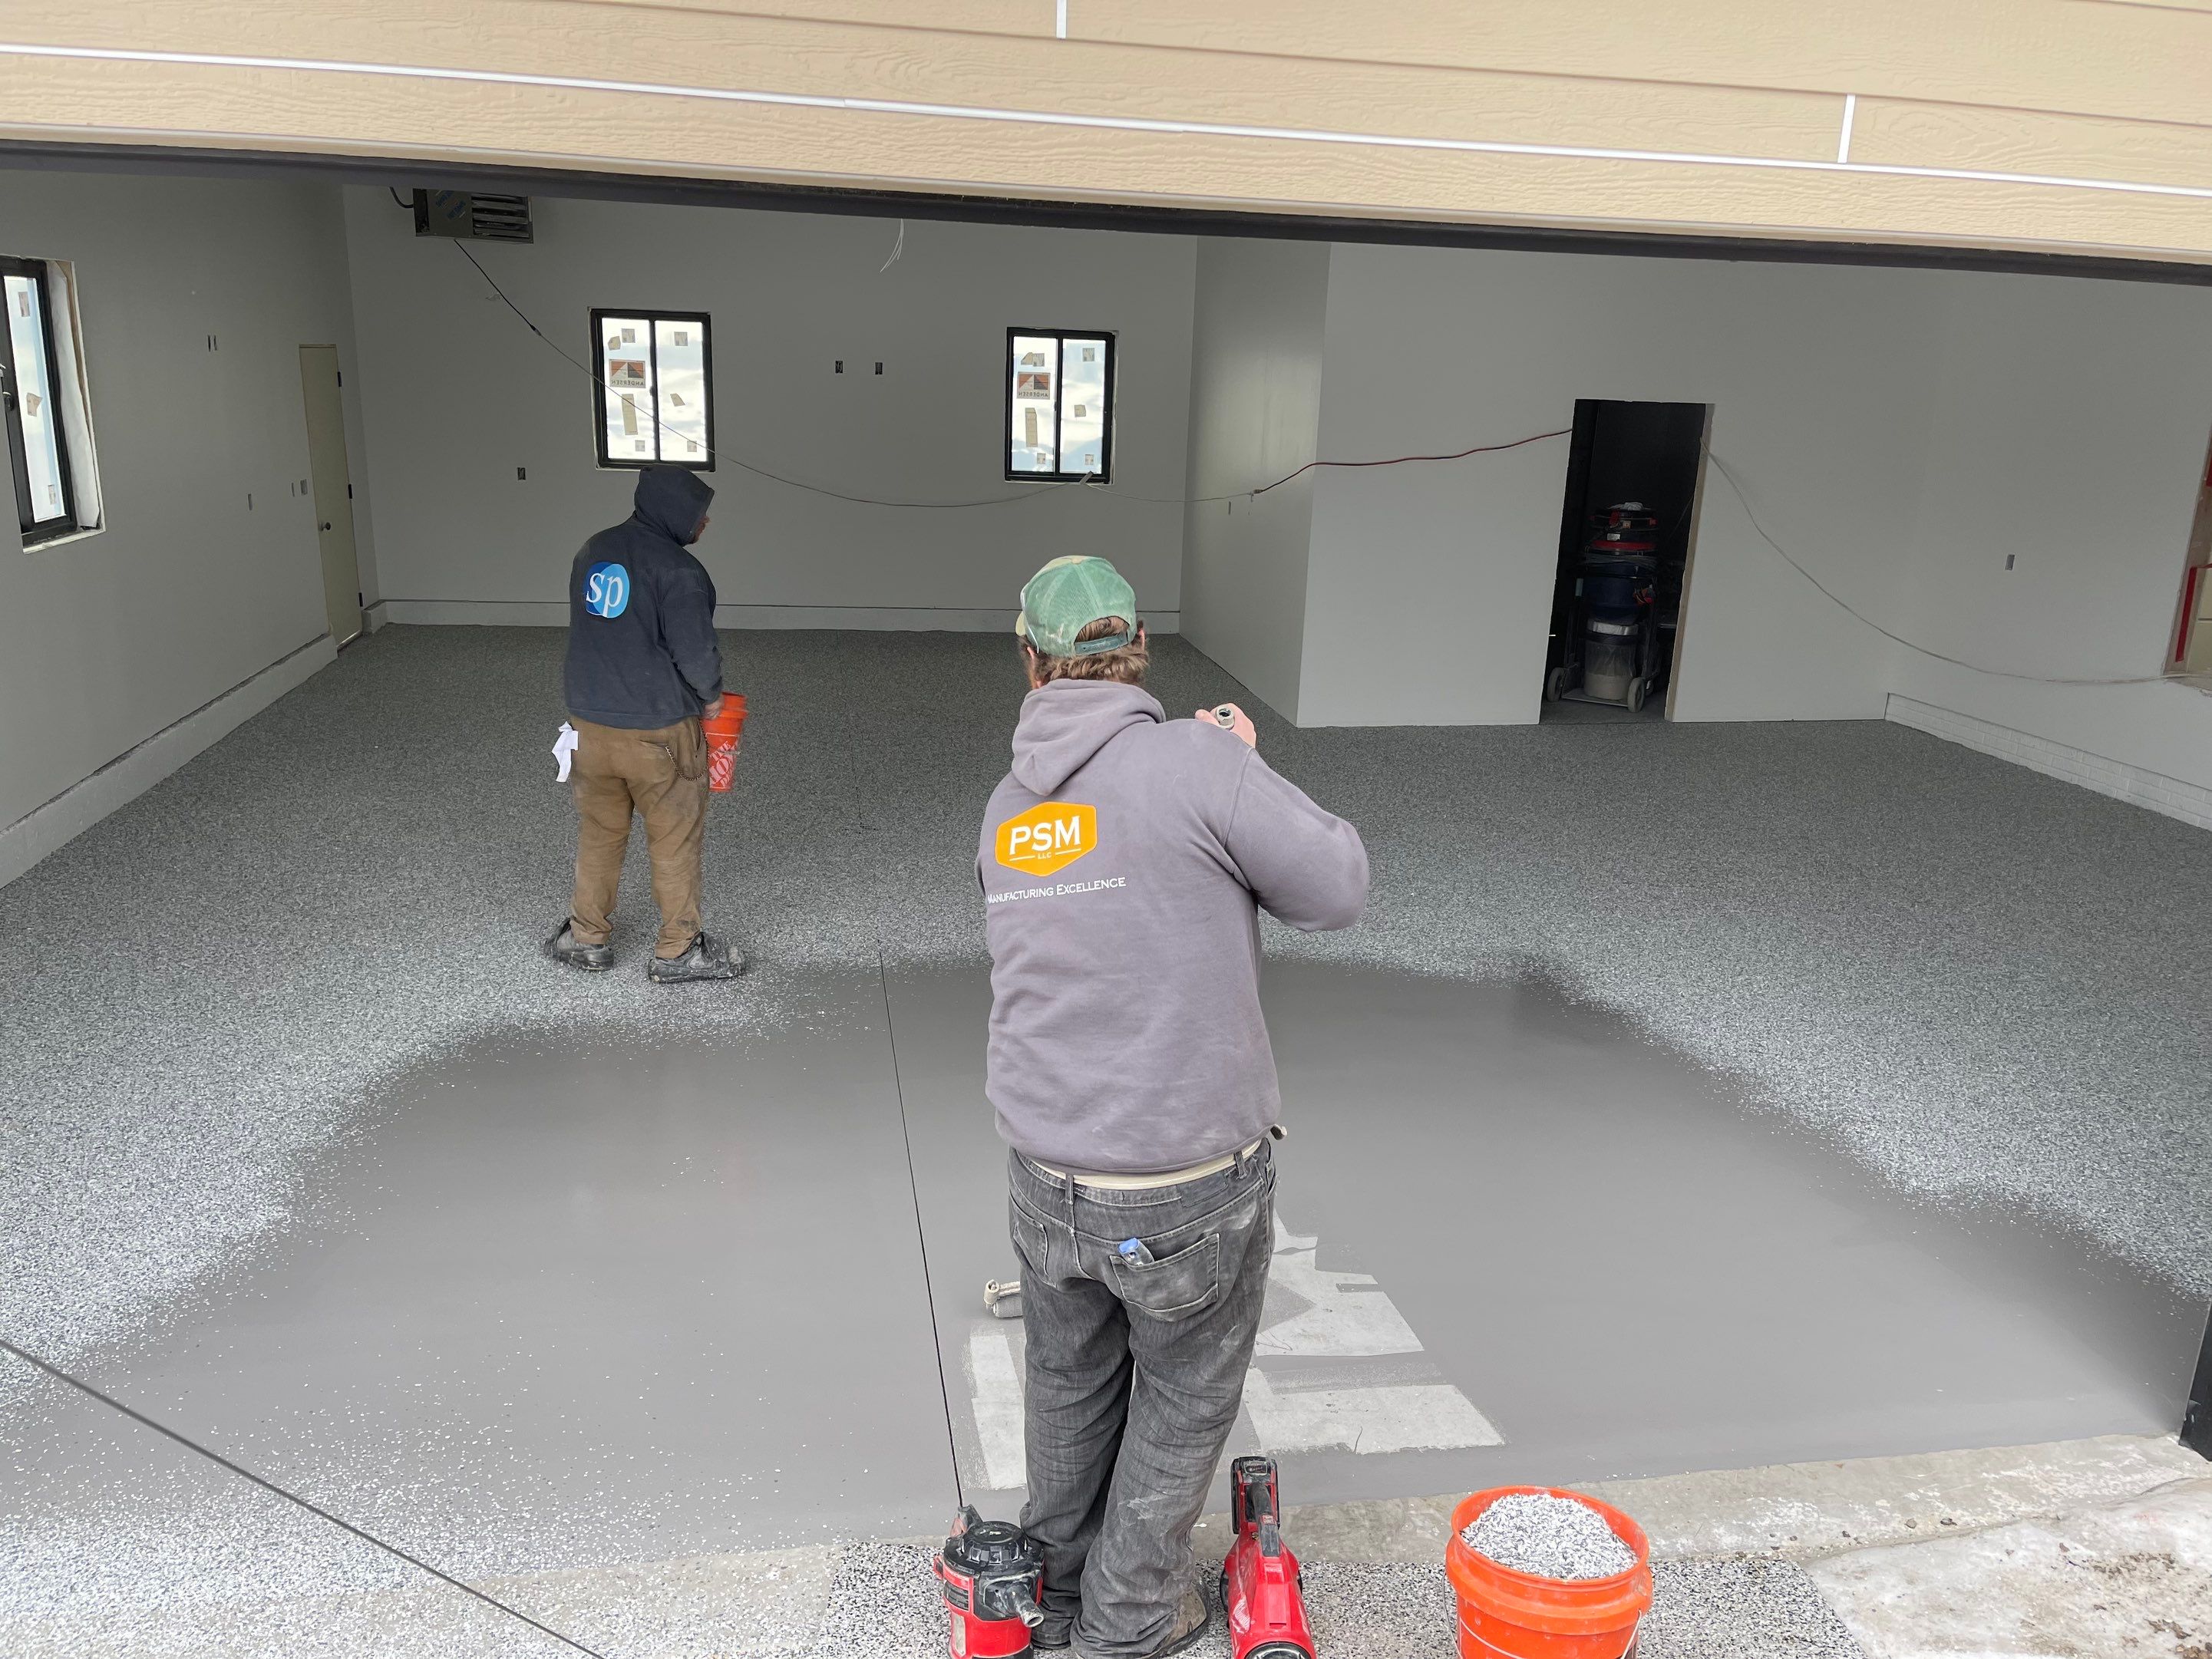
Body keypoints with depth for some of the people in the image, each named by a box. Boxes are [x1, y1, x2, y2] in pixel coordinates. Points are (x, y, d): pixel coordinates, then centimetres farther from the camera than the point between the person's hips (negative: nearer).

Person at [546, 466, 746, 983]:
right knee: (675, 841, 9)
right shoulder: (677, 571, -19)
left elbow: (588, 631, 13)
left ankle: (586, 938, 32)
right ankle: (678, 951, 20)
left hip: (589, 723, 6)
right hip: (656, 733, -6)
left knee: (599, 833, 21)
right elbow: (696, 653, -20)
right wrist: (711, 695, 0)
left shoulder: (592, 552, 5)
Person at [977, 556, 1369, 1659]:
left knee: (1072, 1381, 27)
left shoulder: (1007, 809, 2)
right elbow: (1337, 890, -11)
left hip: (1044, 1170, 5)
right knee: (1186, 1391, 21)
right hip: (1190, 1187, -5)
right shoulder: (1197, 759, -18)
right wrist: (1249, 771, 2)